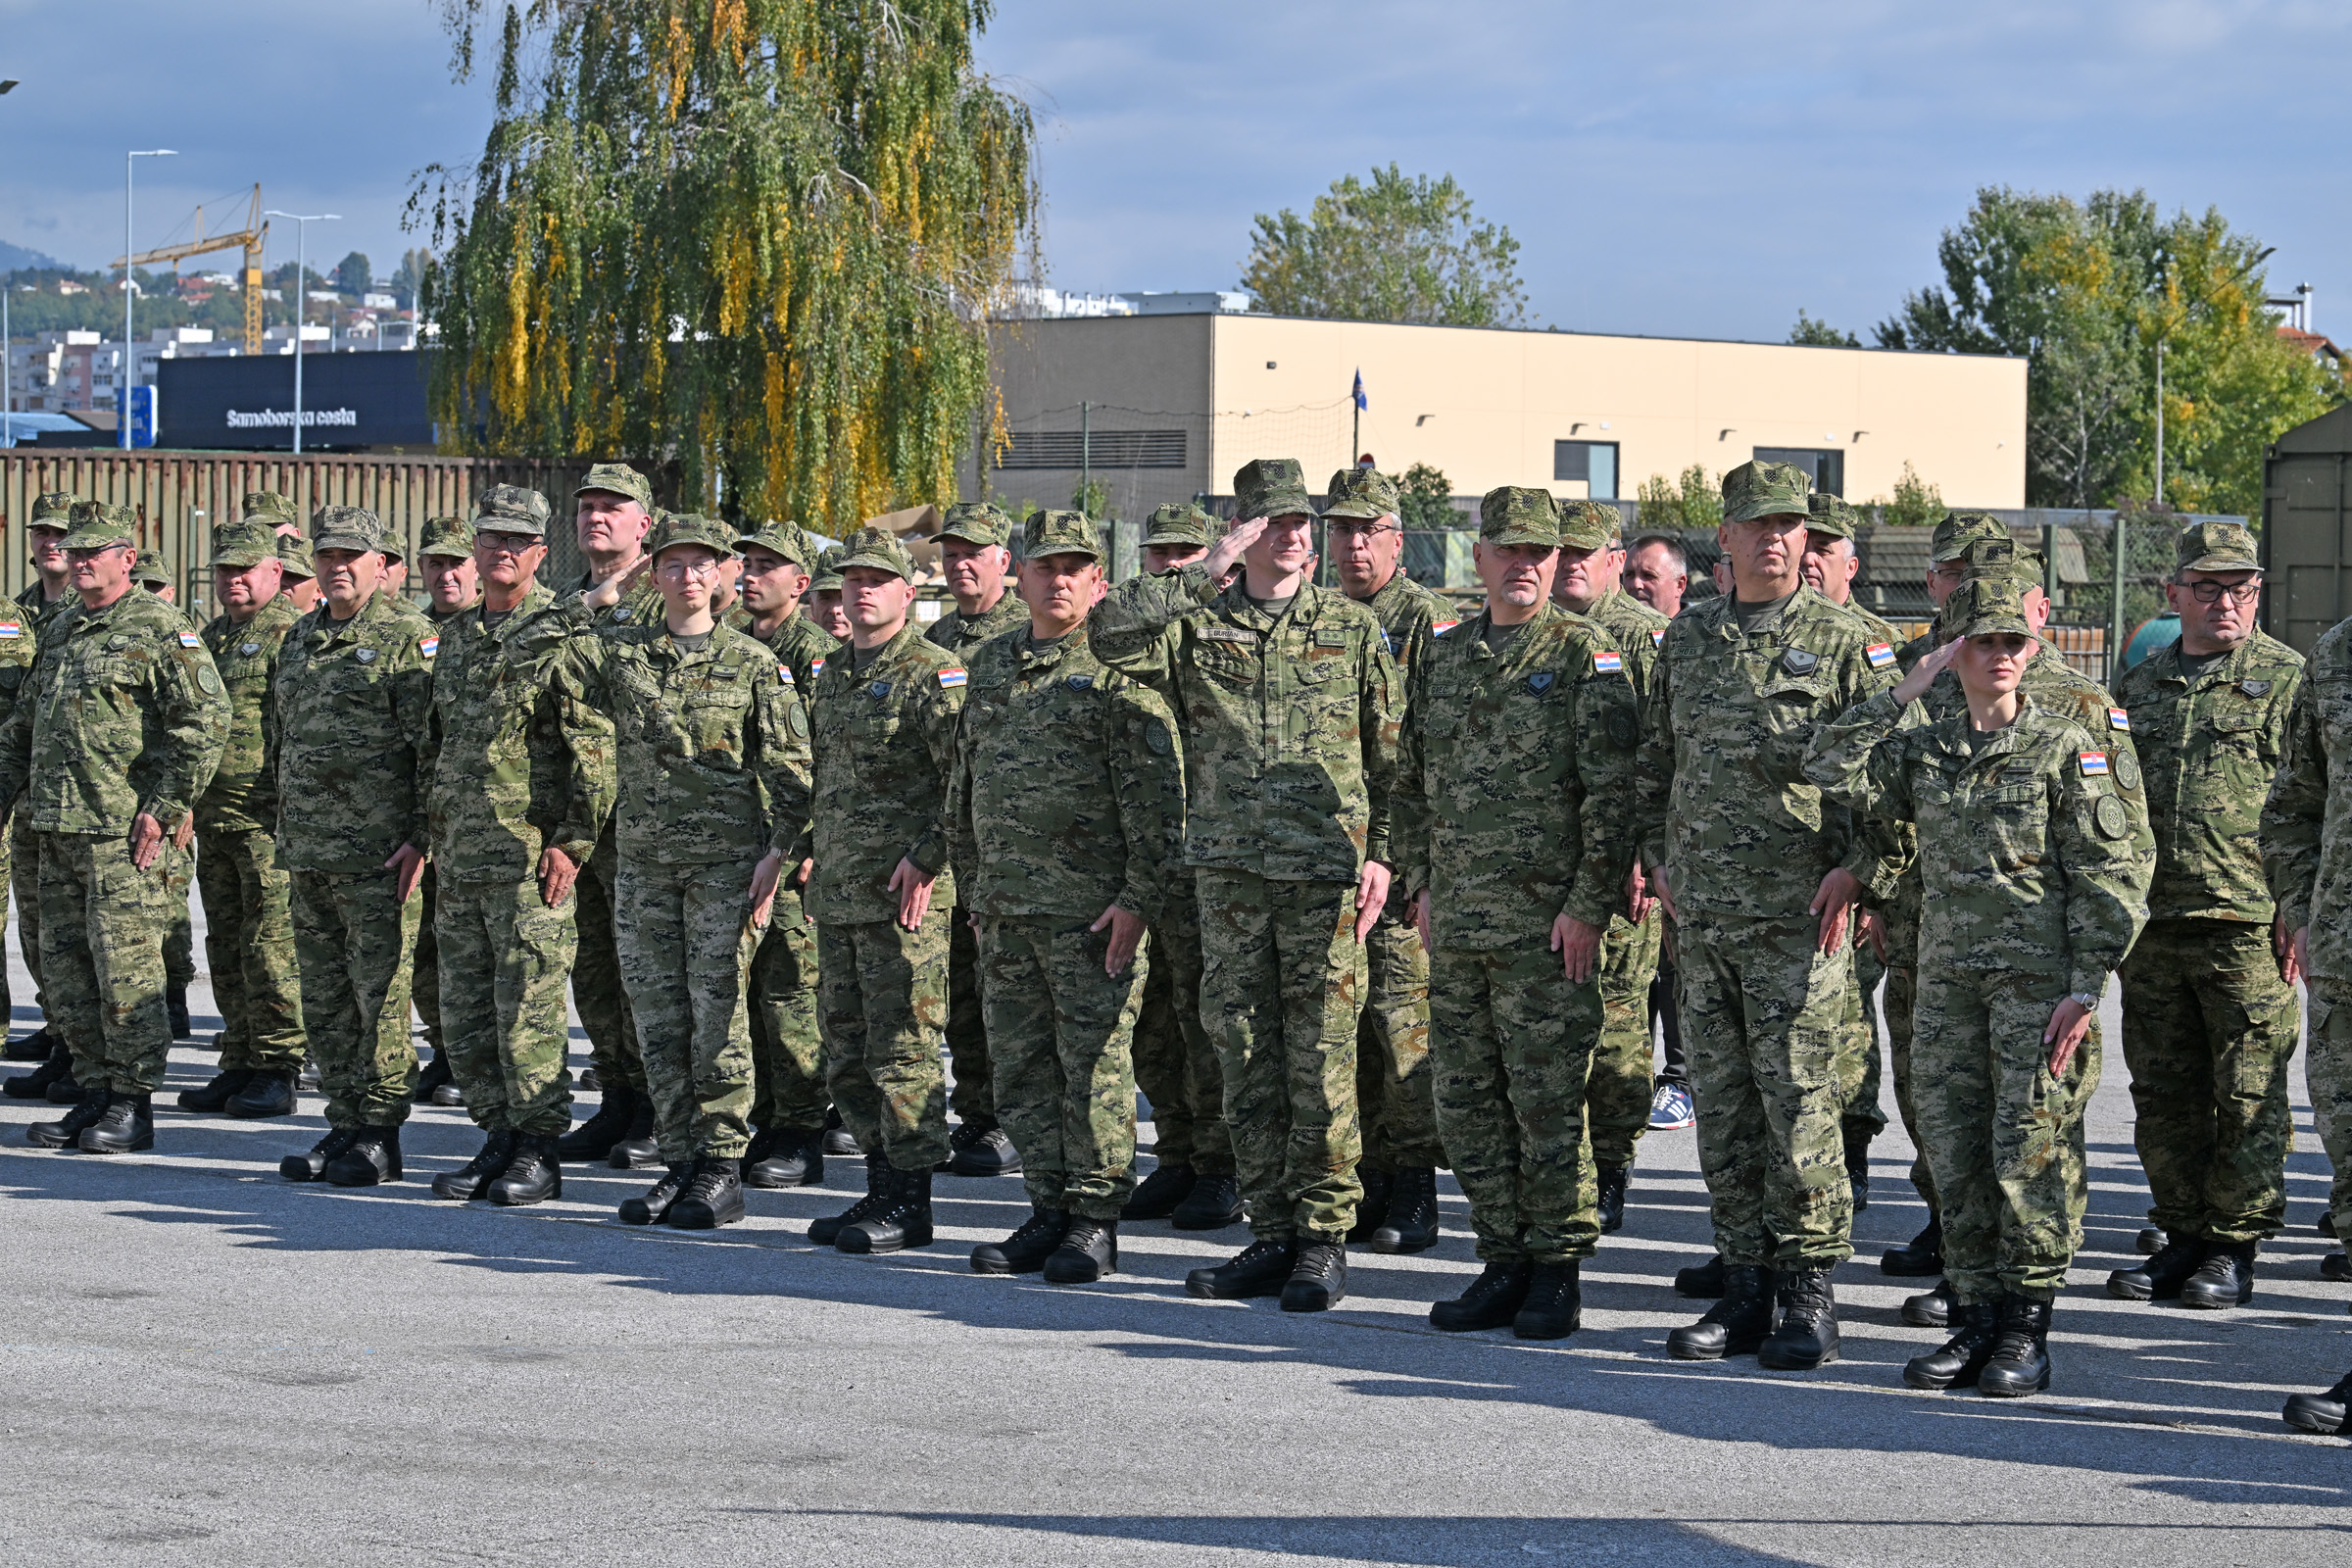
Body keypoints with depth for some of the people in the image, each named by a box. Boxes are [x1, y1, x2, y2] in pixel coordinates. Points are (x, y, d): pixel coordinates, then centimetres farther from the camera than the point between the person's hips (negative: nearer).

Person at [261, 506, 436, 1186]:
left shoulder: (409, 637, -6)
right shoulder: (299, 639, 17)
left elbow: (434, 744, -11)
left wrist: (422, 836, -16)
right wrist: (274, 821, 20)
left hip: (379, 853, -7)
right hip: (307, 851, 7)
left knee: (381, 992, -4)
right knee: (324, 997, 10)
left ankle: (379, 1136, 1)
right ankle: (343, 1124, 17)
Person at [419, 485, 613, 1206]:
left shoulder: (564, 633, -5)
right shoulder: (457, 638, 17)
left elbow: (596, 747, -10)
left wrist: (572, 840, -16)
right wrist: (434, 838, 18)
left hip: (532, 858, -7)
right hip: (461, 860, 7)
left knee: (528, 1009, -7)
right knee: (465, 1010, 8)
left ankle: (539, 1153, 0)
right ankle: (499, 1138, 17)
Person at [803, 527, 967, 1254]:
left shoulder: (932, 674, -8)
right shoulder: (834, 675, 17)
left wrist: (928, 856, -19)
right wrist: (814, 854, 19)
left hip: (905, 893, -9)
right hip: (837, 891, 9)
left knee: (902, 1046, -6)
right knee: (848, 1050, 12)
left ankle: (909, 1201, -2)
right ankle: (881, 1185, 20)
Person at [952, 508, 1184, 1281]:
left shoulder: (1117, 668, -5)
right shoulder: (990, 665, 15)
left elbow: (1158, 794, -11)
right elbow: (966, 786, 22)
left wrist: (1140, 897, -16)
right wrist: (975, 890, 19)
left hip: (1092, 907, -7)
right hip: (1006, 908, 7)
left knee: (1094, 1062, -4)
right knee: (1020, 1064, 9)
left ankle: (1096, 1218, 3)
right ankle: (1049, 1209, 17)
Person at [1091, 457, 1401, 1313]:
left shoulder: (1351, 627, 8)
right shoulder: (1196, 624, 9)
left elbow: (1390, 751, 10)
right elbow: (1109, 629, -10)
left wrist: (1380, 853, 1)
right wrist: (1207, 574, -11)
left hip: (1324, 870, -2)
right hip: (1227, 872, 2)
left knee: (1321, 1063, -4)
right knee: (1246, 1061, 6)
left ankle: (1323, 1239, 3)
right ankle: (1271, 1234, 14)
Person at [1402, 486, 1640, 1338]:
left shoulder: (1586, 653, -4)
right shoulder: (1443, 658, 14)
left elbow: (1611, 791, -9)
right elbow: (1414, 782, 21)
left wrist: (1588, 905, -13)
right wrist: (1421, 884, 13)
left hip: (1547, 922, -6)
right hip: (1455, 921, 6)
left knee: (1547, 1101, -3)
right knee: (1468, 1104, 8)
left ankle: (1558, 1272, 6)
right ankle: (1504, 1263, 17)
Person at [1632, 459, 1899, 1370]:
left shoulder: (1840, 643, -1)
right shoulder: (1687, 639, 13)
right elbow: (1657, 760, 22)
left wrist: (1857, 868, -12)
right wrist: (1659, 856, 13)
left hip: (1797, 914, -5)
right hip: (1701, 913, 5)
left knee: (1798, 1100, -6)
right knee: (1721, 1106, 8)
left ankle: (1808, 1296, 1)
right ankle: (1744, 1288, 15)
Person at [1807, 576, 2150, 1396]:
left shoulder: (2066, 747, -1)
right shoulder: (1925, 752, 12)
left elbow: (2110, 875, -4)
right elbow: (1833, 768, 1)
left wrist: (2085, 989, -12)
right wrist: (1904, 690, -1)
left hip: (2038, 978, -5)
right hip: (1948, 979, 5)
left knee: (2031, 1151, -5)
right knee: (1956, 1153, 5)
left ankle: (2027, 1330, 3)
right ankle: (1974, 1320, 13)